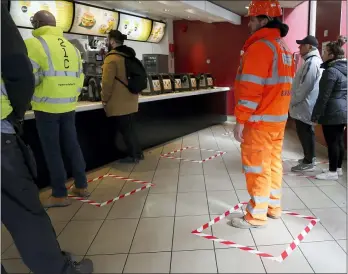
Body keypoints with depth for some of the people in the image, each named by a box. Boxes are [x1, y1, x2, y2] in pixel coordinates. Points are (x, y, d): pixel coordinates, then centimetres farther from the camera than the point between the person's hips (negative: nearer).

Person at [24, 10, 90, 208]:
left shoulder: (34, 43, -7)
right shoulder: (71, 47, 12)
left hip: (47, 107, -6)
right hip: (69, 106, 6)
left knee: (52, 151, 2)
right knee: (73, 146, 13)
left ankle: (60, 195, 9)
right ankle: (82, 186, 22)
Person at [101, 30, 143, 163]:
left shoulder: (112, 58, -15)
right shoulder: (129, 55, 12)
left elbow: (107, 82, -19)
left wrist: (105, 99, -8)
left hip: (118, 103, -8)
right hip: (130, 100, 9)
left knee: (124, 130, 2)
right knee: (129, 128, 17)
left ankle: (133, 155, 9)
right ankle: (137, 153, 24)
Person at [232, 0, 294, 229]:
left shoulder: (259, 47, -16)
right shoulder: (285, 49, 14)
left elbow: (251, 89, -21)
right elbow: (281, 86, 16)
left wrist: (241, 120, -18)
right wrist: (280, 113, 19)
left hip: (260, 120, -9)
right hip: (279, 118, 9)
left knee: (256, 167, -1)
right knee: (273, 163, 17)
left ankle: (256, 217, 9)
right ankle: (274, 206, 30)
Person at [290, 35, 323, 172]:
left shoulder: (311, 62, -18)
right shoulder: (316, 61, 15)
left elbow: (304, 86, -23)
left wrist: (293, 101, -13)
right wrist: (295, 100, 19)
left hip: (304, 105, -10)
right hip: (307, 104, 10)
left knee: (304, 133, -3)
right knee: (307, 132, 17)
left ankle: (308, 162, 4)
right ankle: (309, 158, 29)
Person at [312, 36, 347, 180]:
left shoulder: (331, 71, -16)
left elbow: (324, 96, -18)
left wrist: (315, 115, -14)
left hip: (332, 113, -9)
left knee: (332, 142, -2)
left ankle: (333, 172, 6)